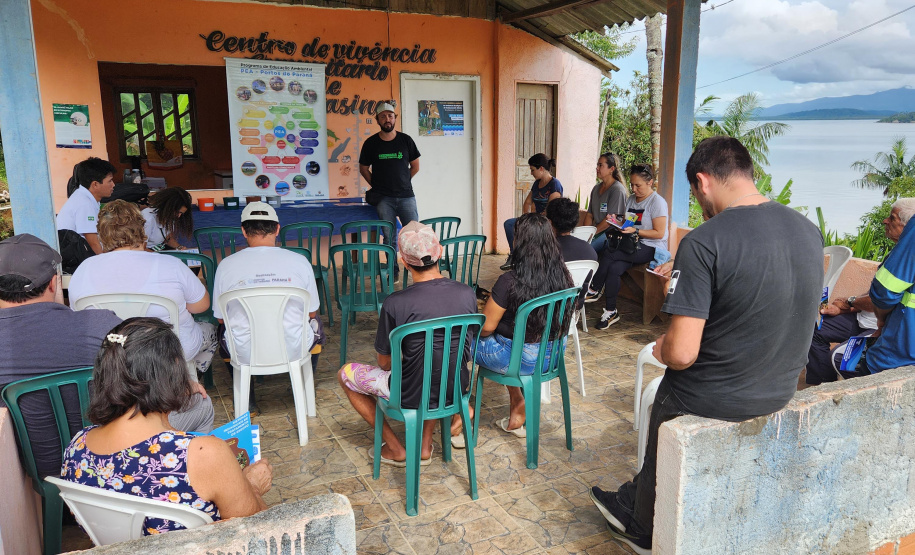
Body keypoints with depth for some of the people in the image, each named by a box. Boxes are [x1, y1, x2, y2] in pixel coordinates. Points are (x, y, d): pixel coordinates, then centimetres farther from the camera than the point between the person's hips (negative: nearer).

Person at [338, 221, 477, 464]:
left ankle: (395, 449, 24)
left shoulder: (395, 303, -24)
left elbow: (385, 363, -9)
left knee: (346, 374, 19)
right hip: (457, 388, 5)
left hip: (413, 396, -4)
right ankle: (425, 444, 34)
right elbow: (466, 349, 6)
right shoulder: (468, 294, -10)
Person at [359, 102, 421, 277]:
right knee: (390, 238, 3)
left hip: (406, 196, 0)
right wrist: (376, 186, 4)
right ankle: (393, 272, 13)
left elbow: (415, 166, 14)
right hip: (384, 199, 0)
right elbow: (363, 168, 13)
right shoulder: (371, 143, 4)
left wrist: (402, 182, 9)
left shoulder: (405, 140, 5)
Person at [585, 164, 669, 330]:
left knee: (608, 252, -27)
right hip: (632, 245, 6)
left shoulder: (657, 202, -7)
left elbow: (659, 233, -11)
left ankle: (594, 290, -12)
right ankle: (611, 311, -19)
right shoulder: (631, 199, 16)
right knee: (614, 268, -25)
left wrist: (634, 231, -19)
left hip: (651, 248, -6)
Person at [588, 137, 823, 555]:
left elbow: (681, 354, -29)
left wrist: (661, 349, -5)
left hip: (715, 399, -6)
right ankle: (629, 506, 47)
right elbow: (790, 318, 11)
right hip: (781, 391, 7)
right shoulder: (809, 231, -4)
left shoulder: (703, 243, -26)